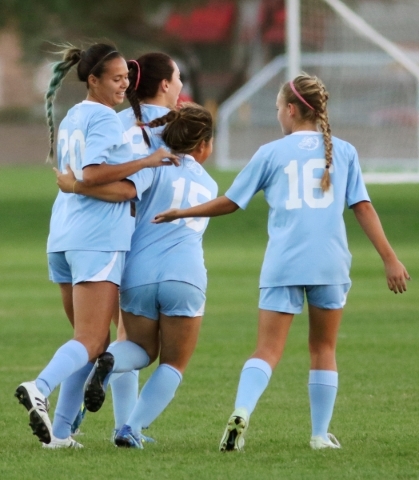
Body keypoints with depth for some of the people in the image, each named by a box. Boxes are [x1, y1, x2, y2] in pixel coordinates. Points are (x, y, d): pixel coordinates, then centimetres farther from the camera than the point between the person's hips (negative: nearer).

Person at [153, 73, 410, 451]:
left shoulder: (271, 153, 6)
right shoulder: (344, 151, 8)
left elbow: (231, 202, 10)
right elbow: (363, 207, 3)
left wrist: (181, 213, 24)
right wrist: (390, 259, 4)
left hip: (283, 264, -1)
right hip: (330, 263, 1)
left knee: (268, 350, -3)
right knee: (323, 350, 14)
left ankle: (242, 411, -27)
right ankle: (321, 434, 15)